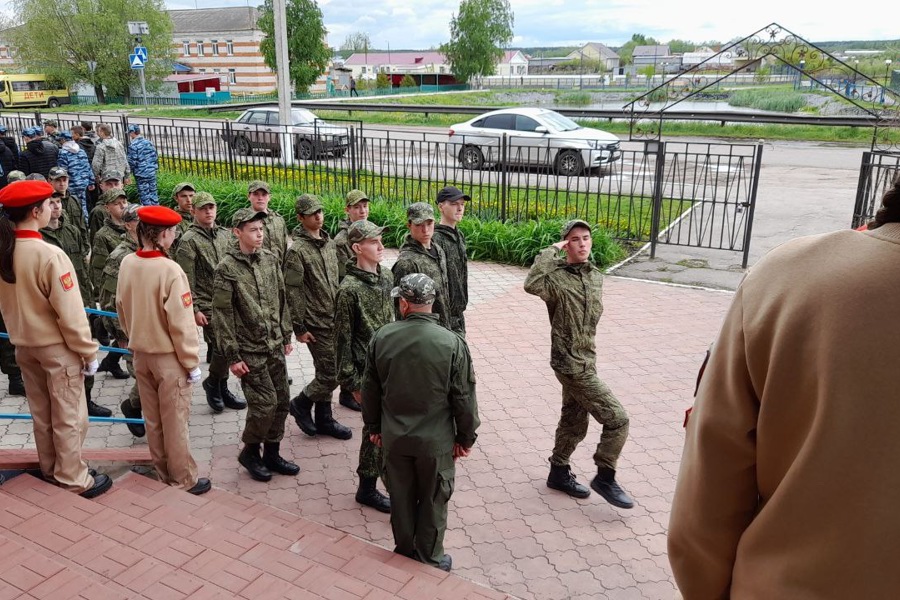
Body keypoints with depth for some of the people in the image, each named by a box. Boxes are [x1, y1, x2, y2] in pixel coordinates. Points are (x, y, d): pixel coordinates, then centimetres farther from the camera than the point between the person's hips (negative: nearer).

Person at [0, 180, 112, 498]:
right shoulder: (50, 255, -25)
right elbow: (70, 313, -22)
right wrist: (88, 351, -13)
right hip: (56, 347, -7)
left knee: (41, 412, 20)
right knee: (69, 416, 5)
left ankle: (49, 468, 35)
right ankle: (73, 479, 15)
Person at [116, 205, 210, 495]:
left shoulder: (127, 264, -4)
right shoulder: (169, 269, -24)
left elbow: (122, 310, 7)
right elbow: (181, 323, -21)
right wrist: (192, 362, -11)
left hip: (140, 354, 6)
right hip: (168, 356, -6)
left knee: (152, 419, 16)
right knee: (175, 421, 5)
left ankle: (162, 473, 31)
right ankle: (183, 480, 17)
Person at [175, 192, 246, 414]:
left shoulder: (225, 235, 12)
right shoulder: (189, 240, -5)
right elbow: (187, 279, -8)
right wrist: (194, 309, -12)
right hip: (207, 305, -5)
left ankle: (222, 389, 25)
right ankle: (212, 383, 16)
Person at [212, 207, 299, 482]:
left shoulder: (270, 260, 5)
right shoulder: (226, 268, -12)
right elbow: (222, 315, -12)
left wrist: (286, 336, 13)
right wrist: (232, 356, -13)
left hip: (275, 346, 6)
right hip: (250, 350, -6)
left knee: (282, 400, 9)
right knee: (264, 403, -6)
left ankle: (272, 454, 27)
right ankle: (249, 452, 18)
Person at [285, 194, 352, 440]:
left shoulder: (329, 243, 11)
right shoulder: (297, 250, -12)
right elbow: (292, 292, -13)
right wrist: (299, 328, -14)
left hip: (335, 320, 7)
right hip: (317, 324, -7)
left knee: (326, 373, 13)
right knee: (331, 375, -6)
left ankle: (324, 420, 25)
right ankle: (301, 404, 16)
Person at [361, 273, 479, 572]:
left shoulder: (381, 338, -11)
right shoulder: (452, 343, -19)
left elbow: (370, 389, 1)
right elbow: (464, 398, -12)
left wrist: (374, 426, 16)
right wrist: (466, 437, 3)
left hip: (394, 437, 3)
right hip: (436, 440, -2)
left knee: (401, 497, 20)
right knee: (433, 501, 16)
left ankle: (404, 552, 38)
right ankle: (429, 559, 32)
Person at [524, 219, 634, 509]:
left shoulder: (596, 276, 8)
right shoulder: (558, 278, -17)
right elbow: (532, 285, -40)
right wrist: (551, 251, -29)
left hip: (585, 360, 8)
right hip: (571, 362, -8)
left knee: (575, 422, 20)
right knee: (617, 419, -7)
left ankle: (559, 473, 37)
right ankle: (605, 478, 9)